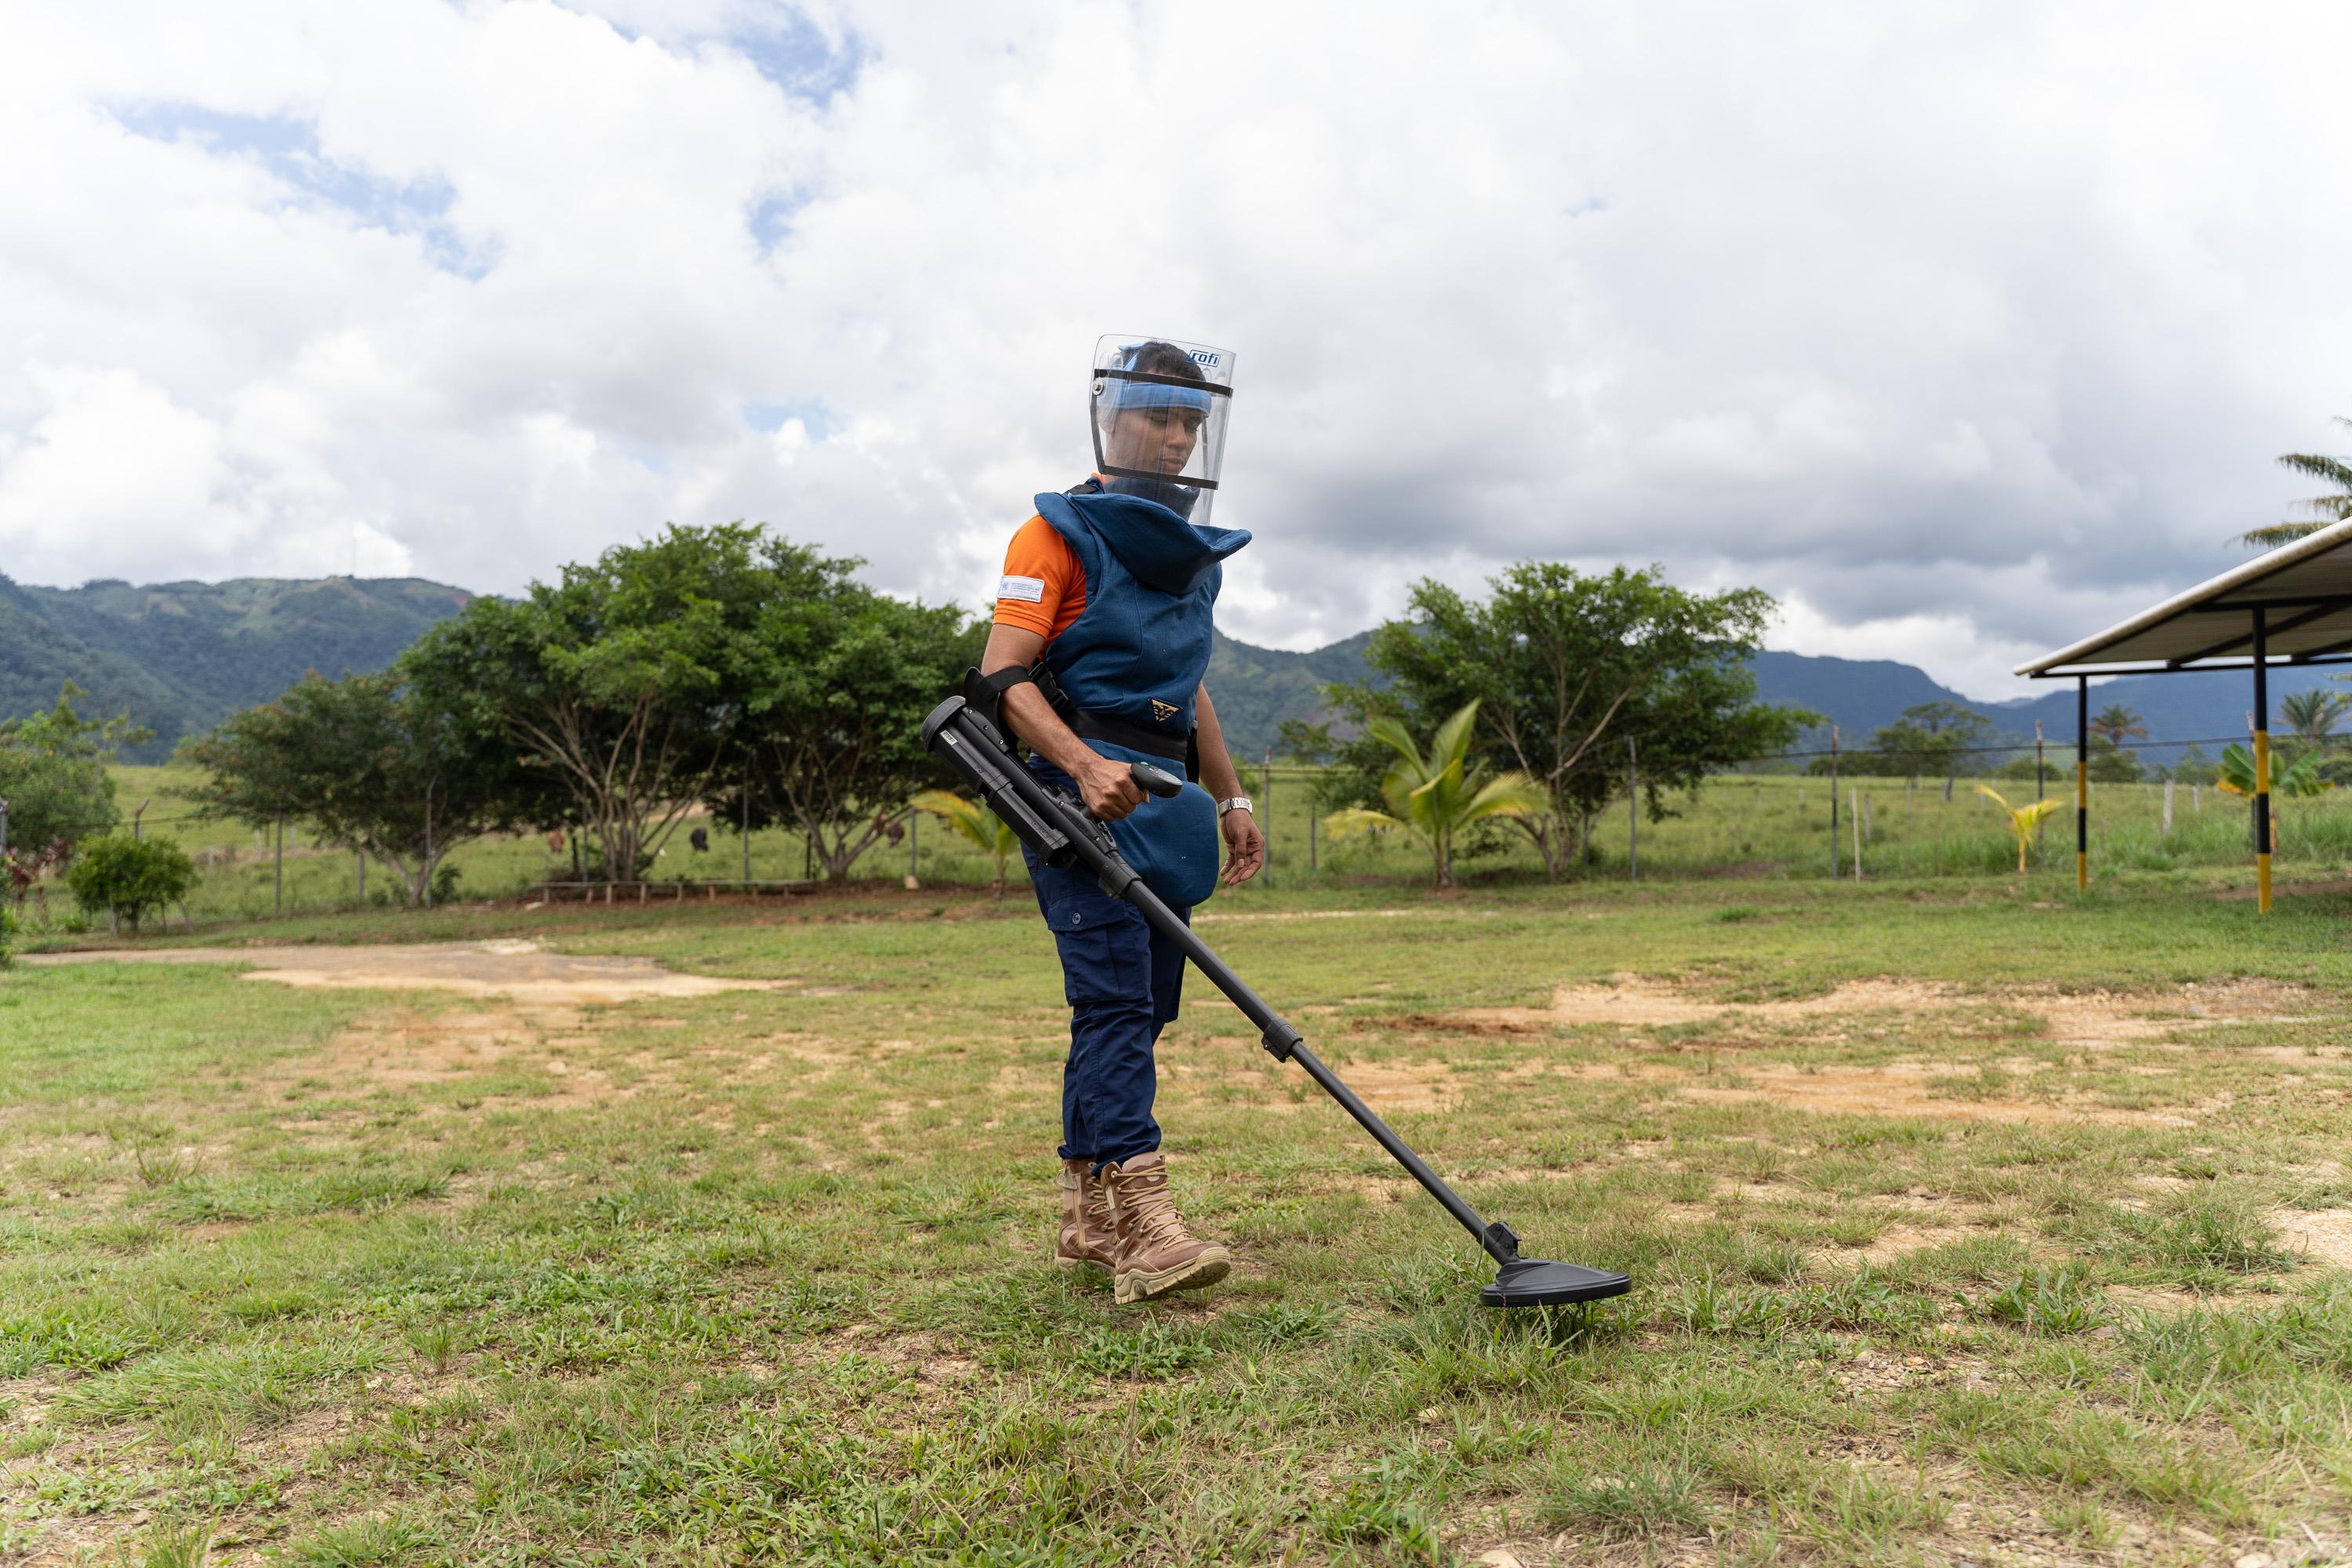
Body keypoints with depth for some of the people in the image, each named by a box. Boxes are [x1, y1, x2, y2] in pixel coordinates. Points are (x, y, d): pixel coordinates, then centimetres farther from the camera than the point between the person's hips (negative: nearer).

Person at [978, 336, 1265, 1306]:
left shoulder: (1194, 549, 21)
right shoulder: (1060, 531, -3)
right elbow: (1005, 675, -12)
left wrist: (1228, 797, 24)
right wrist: (1085, 766, -26)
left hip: (1164, 796, 8)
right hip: (1083, 790, -8)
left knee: (1142, 1008, 8)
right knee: (1115, 999, -16)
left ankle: (1086, 1219, 18)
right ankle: (1143, 1228, -19)